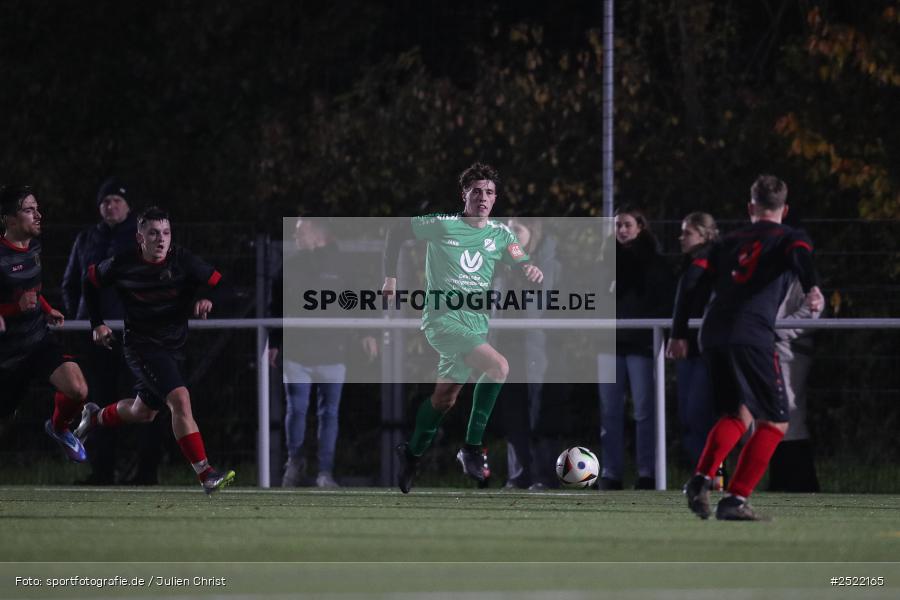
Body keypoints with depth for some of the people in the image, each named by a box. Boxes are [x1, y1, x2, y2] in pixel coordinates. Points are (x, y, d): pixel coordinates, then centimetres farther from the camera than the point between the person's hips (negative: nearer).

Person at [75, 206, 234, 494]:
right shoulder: (122, 265, -13)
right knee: (180, 399, -23)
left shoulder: (182, 260, -11)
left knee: (143, 412, 21)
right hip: (142, 347, -4)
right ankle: (206, 475, -27)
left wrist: (208, 300, -31)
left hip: (176, 346, 4)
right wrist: (97, 323, 5)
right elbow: (90, 280, 6)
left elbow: (220, 284, -9)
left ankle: (96, 417, 52)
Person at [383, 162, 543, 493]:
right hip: (443, 317, -6)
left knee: (445, 397, 12)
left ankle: (412, 453, 34)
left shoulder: (500, 234, 6)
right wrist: (391, 278, 4)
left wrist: (530, 268, -27)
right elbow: (397, 232, 5)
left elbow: (521, 261, -4)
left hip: (477, 322, 6)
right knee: (498, 366, -26)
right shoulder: (443, 225, -6)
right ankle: (472, 448, -18)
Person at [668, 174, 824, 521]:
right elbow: (800, 254, -11)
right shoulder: (788, 237, 13)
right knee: (774, 423, 4)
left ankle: (702, 479, 0)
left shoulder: (730, 242, 26)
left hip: (713, 336, 5)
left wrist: (679, 333, 20)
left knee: (737, 415, 22)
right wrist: (811, 289, -30)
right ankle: (735, 500, -8)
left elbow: (690, 280, 17)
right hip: (752, 336, -5)